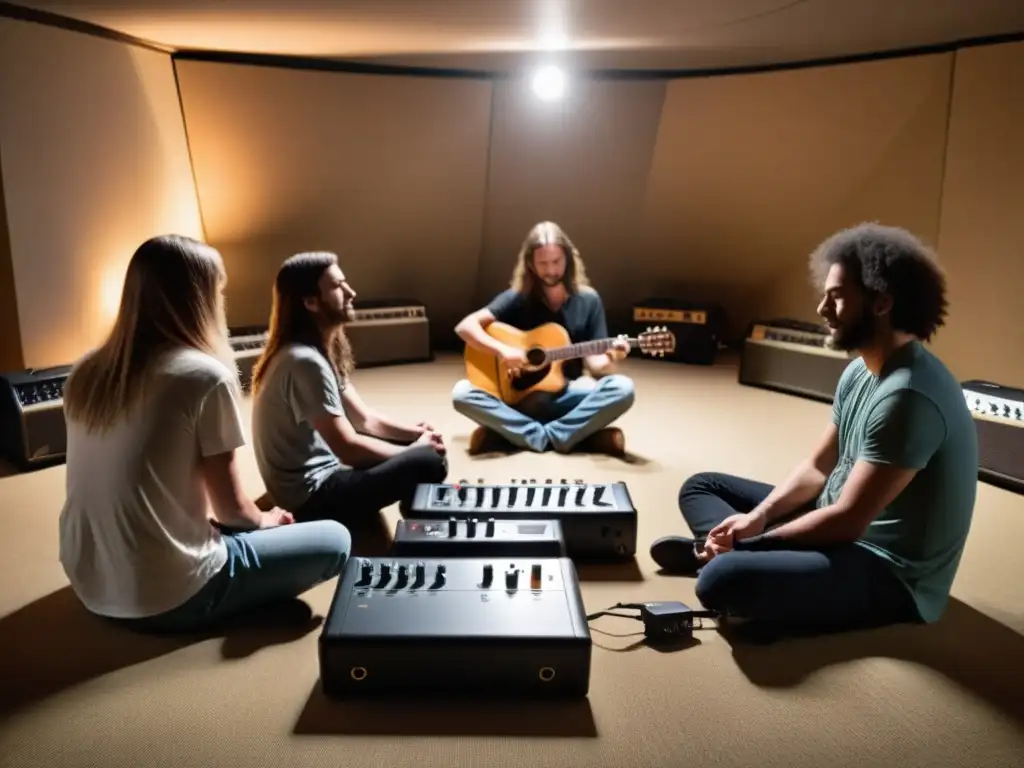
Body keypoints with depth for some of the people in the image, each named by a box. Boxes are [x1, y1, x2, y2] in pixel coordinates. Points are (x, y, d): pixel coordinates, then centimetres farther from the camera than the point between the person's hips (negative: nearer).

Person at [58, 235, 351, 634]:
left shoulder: (86, 371, 1)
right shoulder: (206, 376, -19)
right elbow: (231, 508, -10)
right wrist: (265, 519, 13)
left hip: (91, 587, 7)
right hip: (167, 600, -7)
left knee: (225, 524, 32)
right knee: (334, 540, 6)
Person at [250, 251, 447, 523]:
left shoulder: (320, 349, 6)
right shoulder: (305, 361, -25)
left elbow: (363, 419, 9)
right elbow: (349, 448, -25)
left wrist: (415, 433, -6)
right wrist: (412, 451, -12)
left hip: (319, 470, 10)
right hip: (310, 495, -10)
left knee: (424, 442, 10)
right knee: (429, 462, -22)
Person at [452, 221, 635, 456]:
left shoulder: (588, 300, 1)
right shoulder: (518, 297, -2)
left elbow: (594, 362, -1)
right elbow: (465, 326, -7)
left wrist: (609, 359, -24)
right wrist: (502, 350, -22)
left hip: (566, 395, 1)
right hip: (519, 396, 0)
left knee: (623, 388, -28)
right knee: (462, 393, -27)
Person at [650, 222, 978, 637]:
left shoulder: (907, 397, -26)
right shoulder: (860, 370, 5)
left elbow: (847, 520, -26)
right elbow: (818, 466, 9)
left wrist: (752, 542, -15)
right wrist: (757, 517, -7)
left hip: (890, 574, -10)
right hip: (842, 529, 10)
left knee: (722, 579, -37)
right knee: (701, 486, 12)